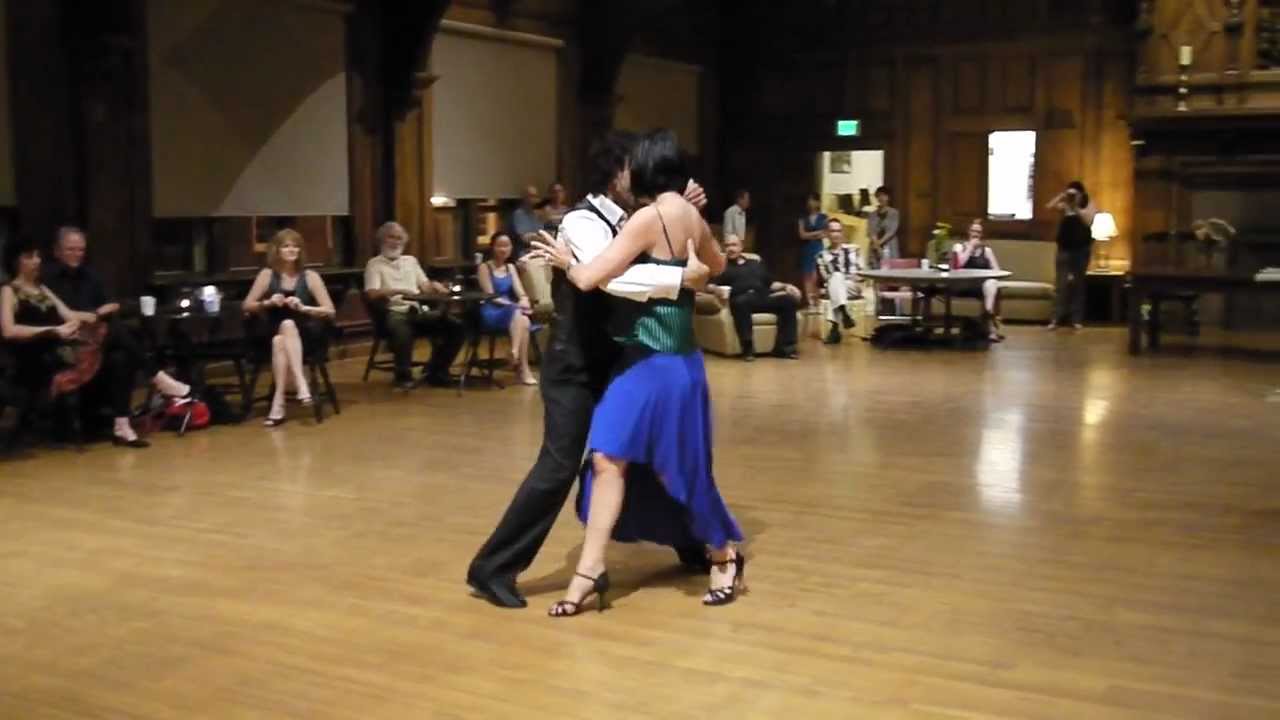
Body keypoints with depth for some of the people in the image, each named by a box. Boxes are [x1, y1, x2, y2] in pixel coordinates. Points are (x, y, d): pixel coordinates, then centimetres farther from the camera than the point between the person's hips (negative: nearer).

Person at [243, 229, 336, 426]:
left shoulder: (310, 276, 1)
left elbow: (330, 311, -3)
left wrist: (303, 308, -18)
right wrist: (268, 303, -10)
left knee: (288, 324, -36)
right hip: (275, 334, 2)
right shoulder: (267, 275, 5)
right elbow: (247, 306, 9)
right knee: (279, 342, -35)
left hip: (307, 336, -1)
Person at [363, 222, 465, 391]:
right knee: (402, 331, -42)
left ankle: (435, 371, -2)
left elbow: (425, 286, 20)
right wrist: (397, 291, -23)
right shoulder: (374, 264, 7)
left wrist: (434, 285, -5)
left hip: (418, 311, 6)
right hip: (394, 313, -6)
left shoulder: (411, 260, 26)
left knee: (456, 327, -15)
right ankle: (403, 376, -20)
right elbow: (372, 294, -7)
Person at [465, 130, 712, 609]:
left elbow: (658, 257, 15)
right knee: (559, 467, -12)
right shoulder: (582, 222, -19)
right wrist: (682, 277, -33)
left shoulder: (623, 223, 9)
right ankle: (491, 569, 0)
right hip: (575, 368, -9)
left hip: (613, 363, 9)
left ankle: (690, 546, 34)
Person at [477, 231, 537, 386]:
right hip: (491, 313, -5)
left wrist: (524, 301, -19)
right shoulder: (485, 268, 1)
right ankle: (523, 369, -39)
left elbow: (520, 292, 6)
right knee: (518, 314, -34)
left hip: (511, 311, 5)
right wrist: (515, 305, -21)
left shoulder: (510, 268, 20)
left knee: (524, 320, -31)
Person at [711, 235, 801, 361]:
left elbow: (771, 283, 27)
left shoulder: (756, 264, 33)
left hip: (763, 298, 4)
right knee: (741, 302, -41)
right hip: (743, 299, -4)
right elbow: (710, 285, 7)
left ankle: (784, 346, -23)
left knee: (789, 299, -22)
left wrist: (786, 286, 8)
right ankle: (747, 348, -37)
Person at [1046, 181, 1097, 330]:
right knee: (1062, 283, -4)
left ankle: (1077, 319, 10)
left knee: (1078, 284, 5)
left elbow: (1088, 221, -16)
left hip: (1082, 249, -1)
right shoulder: (1065, 205, 5)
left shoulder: (1088, 205, -1)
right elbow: (1050, 206, -9)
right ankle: (1056, 318, -5)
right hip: (1065, 248, 1)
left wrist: (1076, 208, -20)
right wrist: (1061, 195, -15)